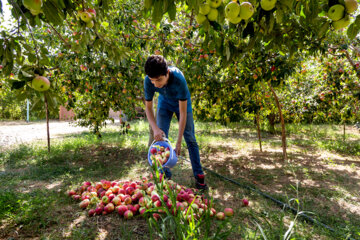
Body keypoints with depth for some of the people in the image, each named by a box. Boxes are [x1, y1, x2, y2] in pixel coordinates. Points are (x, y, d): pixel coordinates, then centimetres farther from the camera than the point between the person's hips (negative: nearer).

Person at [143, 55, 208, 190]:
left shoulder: (179, 79, -41)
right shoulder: (148, 81, -31)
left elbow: (183, 113, -34)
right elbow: (148, 107, -17)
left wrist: (178, 141, -32)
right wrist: (155, 128, -33)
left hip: (182, 102, -2)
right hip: (164, 102, 3)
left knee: (190, 138, -3)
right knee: (161, 137, -4)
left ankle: (199, 175, 9)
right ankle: (165, 175, 11)